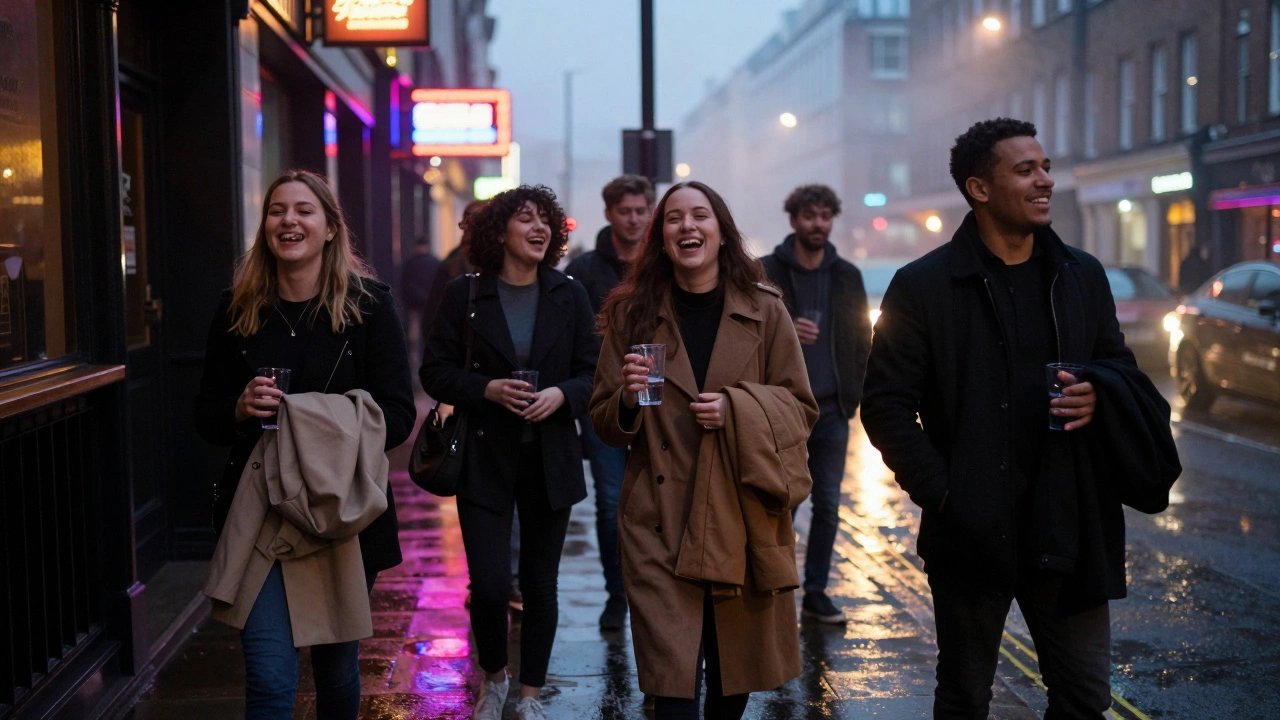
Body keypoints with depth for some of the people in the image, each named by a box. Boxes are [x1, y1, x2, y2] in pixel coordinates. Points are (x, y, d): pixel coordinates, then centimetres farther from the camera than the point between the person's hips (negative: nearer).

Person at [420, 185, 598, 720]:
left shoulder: (569, 296, 4)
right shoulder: (465, 295, -2)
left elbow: (592, 372, 5)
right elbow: (435, 372, -1)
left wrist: (561, 394, -15)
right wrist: (487, 389, -16)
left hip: (551, 460, 2)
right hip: (484, 459, -2)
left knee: (540, 586, 8)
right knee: (489, 586, -6)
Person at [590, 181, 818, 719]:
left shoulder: (764, 310, 3)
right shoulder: (632, 313, 5)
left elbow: (802, 407, 5)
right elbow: (605, 426, 8)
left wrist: (738, 410, -12)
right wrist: (627, 399, -15)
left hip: (745, 518, 1)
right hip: (660, 523, -1)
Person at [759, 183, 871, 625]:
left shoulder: (847, 276, 10)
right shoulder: (766, 273, 0)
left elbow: (862, 339, 12)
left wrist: (855, 394, 3)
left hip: (832, 408, 3)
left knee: (828, 506, 6)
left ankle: (815, 593, 15)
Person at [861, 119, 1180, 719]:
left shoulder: (1083, 276, 9)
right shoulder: (923, 286, -5)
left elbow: (1122, 369, 18)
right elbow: (886, 404, -4)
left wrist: (1098, 395, -7)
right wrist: (938, 490, -12)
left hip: (1069, 528, 3)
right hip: (972, 530, -3)